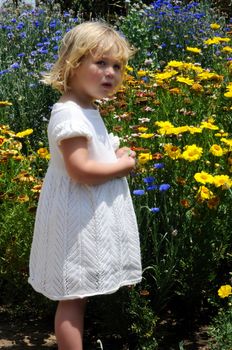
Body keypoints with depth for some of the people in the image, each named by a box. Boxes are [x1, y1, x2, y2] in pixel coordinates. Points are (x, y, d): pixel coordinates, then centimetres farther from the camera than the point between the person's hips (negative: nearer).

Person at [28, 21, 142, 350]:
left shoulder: (88, 110, 13)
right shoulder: (70, 114, -20)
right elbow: (80, 171, -28)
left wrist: (116, 156, 5)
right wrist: (124, 165, -15)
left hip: (93, 216, 10)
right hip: (79, 220, -10)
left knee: (79, 295, 16)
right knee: (73, 297, -1)